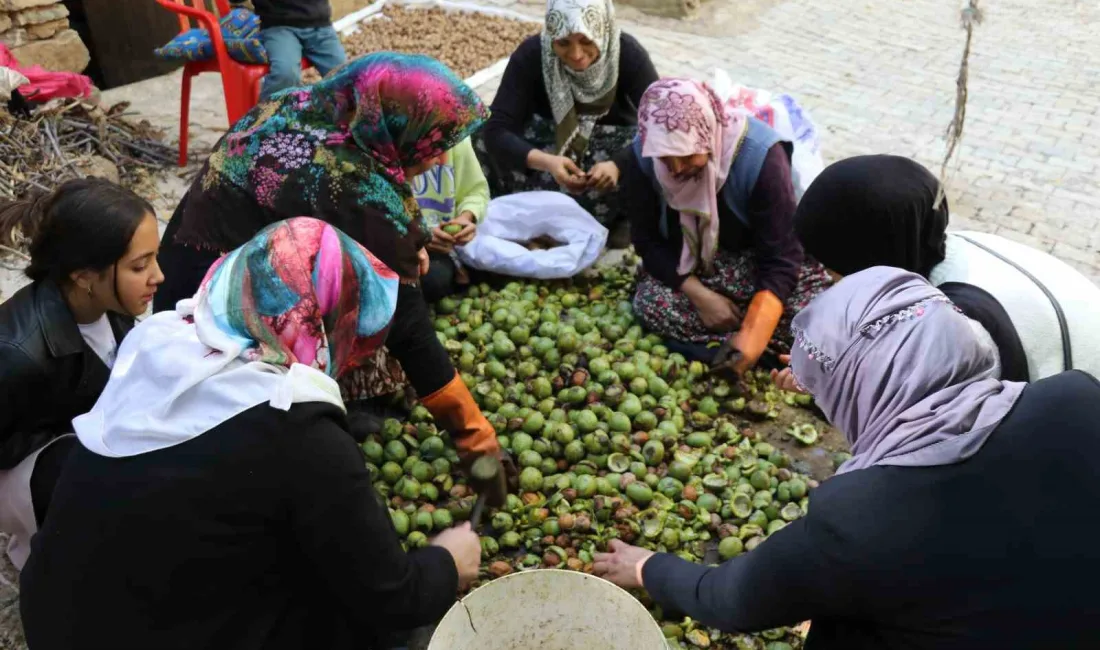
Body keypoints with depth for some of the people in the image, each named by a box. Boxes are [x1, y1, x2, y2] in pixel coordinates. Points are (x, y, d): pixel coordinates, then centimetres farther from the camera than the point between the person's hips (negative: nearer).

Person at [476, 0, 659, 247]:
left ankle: (618, 216, -4)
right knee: (482, 142, -26)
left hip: (612, 143, -1)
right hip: (549, 137, 1)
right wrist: (546, 162, -49)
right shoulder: (531, 54, -24)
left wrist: (618, 164, -48)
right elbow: (496, 131, -30)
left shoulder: (629, 54, -24)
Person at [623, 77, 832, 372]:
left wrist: (752, 336, -40)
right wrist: (699, 294, -24)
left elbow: (780, 258, -28)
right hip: (690, 265, 3)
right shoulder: (643, 156, -20)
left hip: (758, 261, -2)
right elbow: (648, 240, -11)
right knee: (650, 301, -29)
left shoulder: (759, 155, -29)